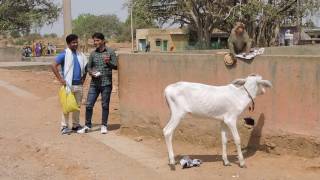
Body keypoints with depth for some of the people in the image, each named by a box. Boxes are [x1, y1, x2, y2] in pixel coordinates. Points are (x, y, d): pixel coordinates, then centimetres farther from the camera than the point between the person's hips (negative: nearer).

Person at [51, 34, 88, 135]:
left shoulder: (80, 55, 10)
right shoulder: (64, 54, -6)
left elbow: (85, 67, 22)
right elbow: (54, 66, -12)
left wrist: (83, 78, 9)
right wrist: (60, 79, -15)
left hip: (79, 84, 6)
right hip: (68, 84, -6)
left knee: (78, 105, 10)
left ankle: (76, 125, 20)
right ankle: (64, 126, 1)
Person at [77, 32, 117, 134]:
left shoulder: (110, 52, 0)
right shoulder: (93, 54, 9)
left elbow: (116, 66, -1)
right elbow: (89, 67, 15)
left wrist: (108, 62, -21)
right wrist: (91, 72, -7)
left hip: (106, 83, -3)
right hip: (94, 83, 3)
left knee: (105, 105, 4)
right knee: (89, 105, 1)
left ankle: (104, 126, 16)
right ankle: (87, 126, 13)